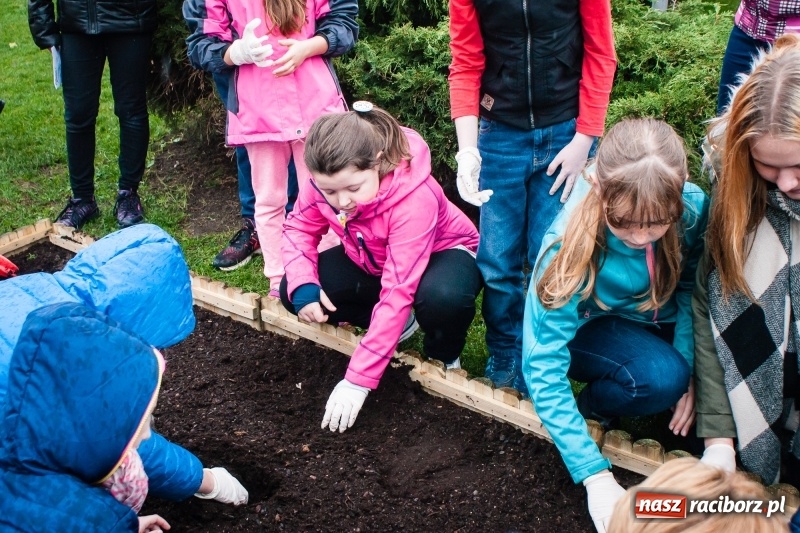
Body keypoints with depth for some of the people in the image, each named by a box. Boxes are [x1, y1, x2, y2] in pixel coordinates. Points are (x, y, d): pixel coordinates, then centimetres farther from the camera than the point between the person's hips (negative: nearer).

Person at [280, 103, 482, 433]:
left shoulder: (414, 199, -39)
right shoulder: (327, 181, -23)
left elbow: (398, 292, -40)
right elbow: (299, 227, -7)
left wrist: (358, 380, -40)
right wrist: (302, 286, -29)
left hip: (440, 253, -6)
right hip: (371, 259, 6)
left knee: (443, 297, -42)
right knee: (293, 292, -14)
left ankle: (443, 356, -5)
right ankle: (397, 325, 6)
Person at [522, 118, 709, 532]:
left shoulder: (694, 207, -25)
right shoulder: (571, 243, -34)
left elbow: (690, 286, -5)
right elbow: (543, 368, -32)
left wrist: (690, 364, -19)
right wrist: (596, 475, -35)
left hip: (659, 323, 4)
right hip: (589, 327, -4)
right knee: (660, 377, -31)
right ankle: (594, 406, -1)